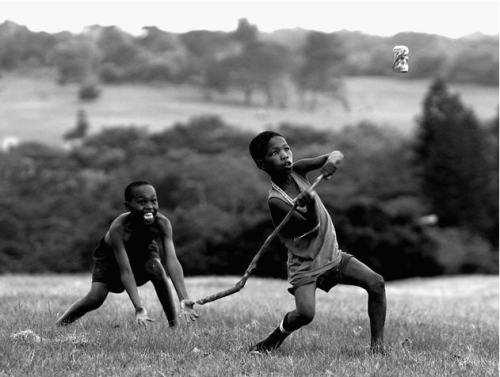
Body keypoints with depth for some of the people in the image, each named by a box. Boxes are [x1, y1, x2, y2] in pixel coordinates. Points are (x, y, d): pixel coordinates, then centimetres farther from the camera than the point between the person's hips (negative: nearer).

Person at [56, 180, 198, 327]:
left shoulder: (162, 223, -35)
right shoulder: (118, 228, -41)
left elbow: (172, 261, -43)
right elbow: (126, 271, -44)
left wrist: (185, 300, -55)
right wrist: (139, 308, -55)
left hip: (143, 250, 2)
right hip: (111, 255, -2)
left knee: (156, 269, -30)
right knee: (95, 298, -17)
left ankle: (174, 324, -19)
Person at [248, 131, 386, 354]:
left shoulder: (297, 170, -4)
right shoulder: (275, 200, -22)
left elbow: (337, 155, -5)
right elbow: (312, 225, -23)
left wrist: (333, 159, -29)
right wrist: (310, 204, -43)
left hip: (332, 256, 7)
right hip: (305, 265, -7)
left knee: (376, 283, -8)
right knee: (305, 313, -27)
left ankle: (377, 344, -3)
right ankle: (272, 341, 1)